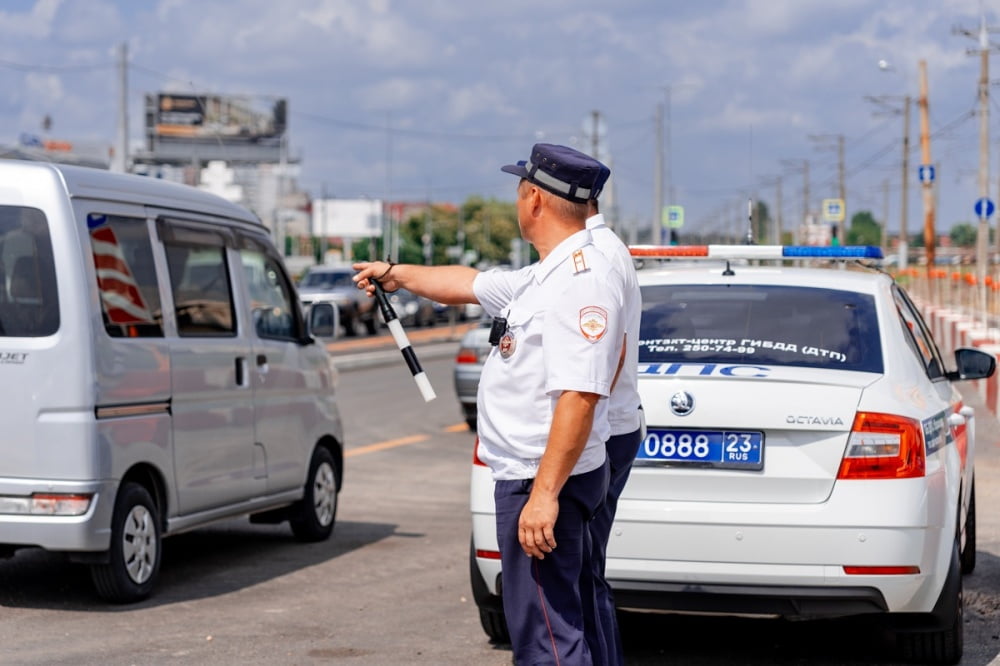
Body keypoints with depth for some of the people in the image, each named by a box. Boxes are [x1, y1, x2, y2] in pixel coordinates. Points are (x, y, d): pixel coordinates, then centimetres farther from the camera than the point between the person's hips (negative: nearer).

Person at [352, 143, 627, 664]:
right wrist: (396, 274, 46)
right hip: (532, 477, 11)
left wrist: (544, 493, -28)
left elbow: (580, 395, -26)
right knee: (571, 623, 16)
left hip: (545, 483, -11)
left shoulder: (583, 280, -19)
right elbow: (471, 284, 31)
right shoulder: (545, 277, 14)